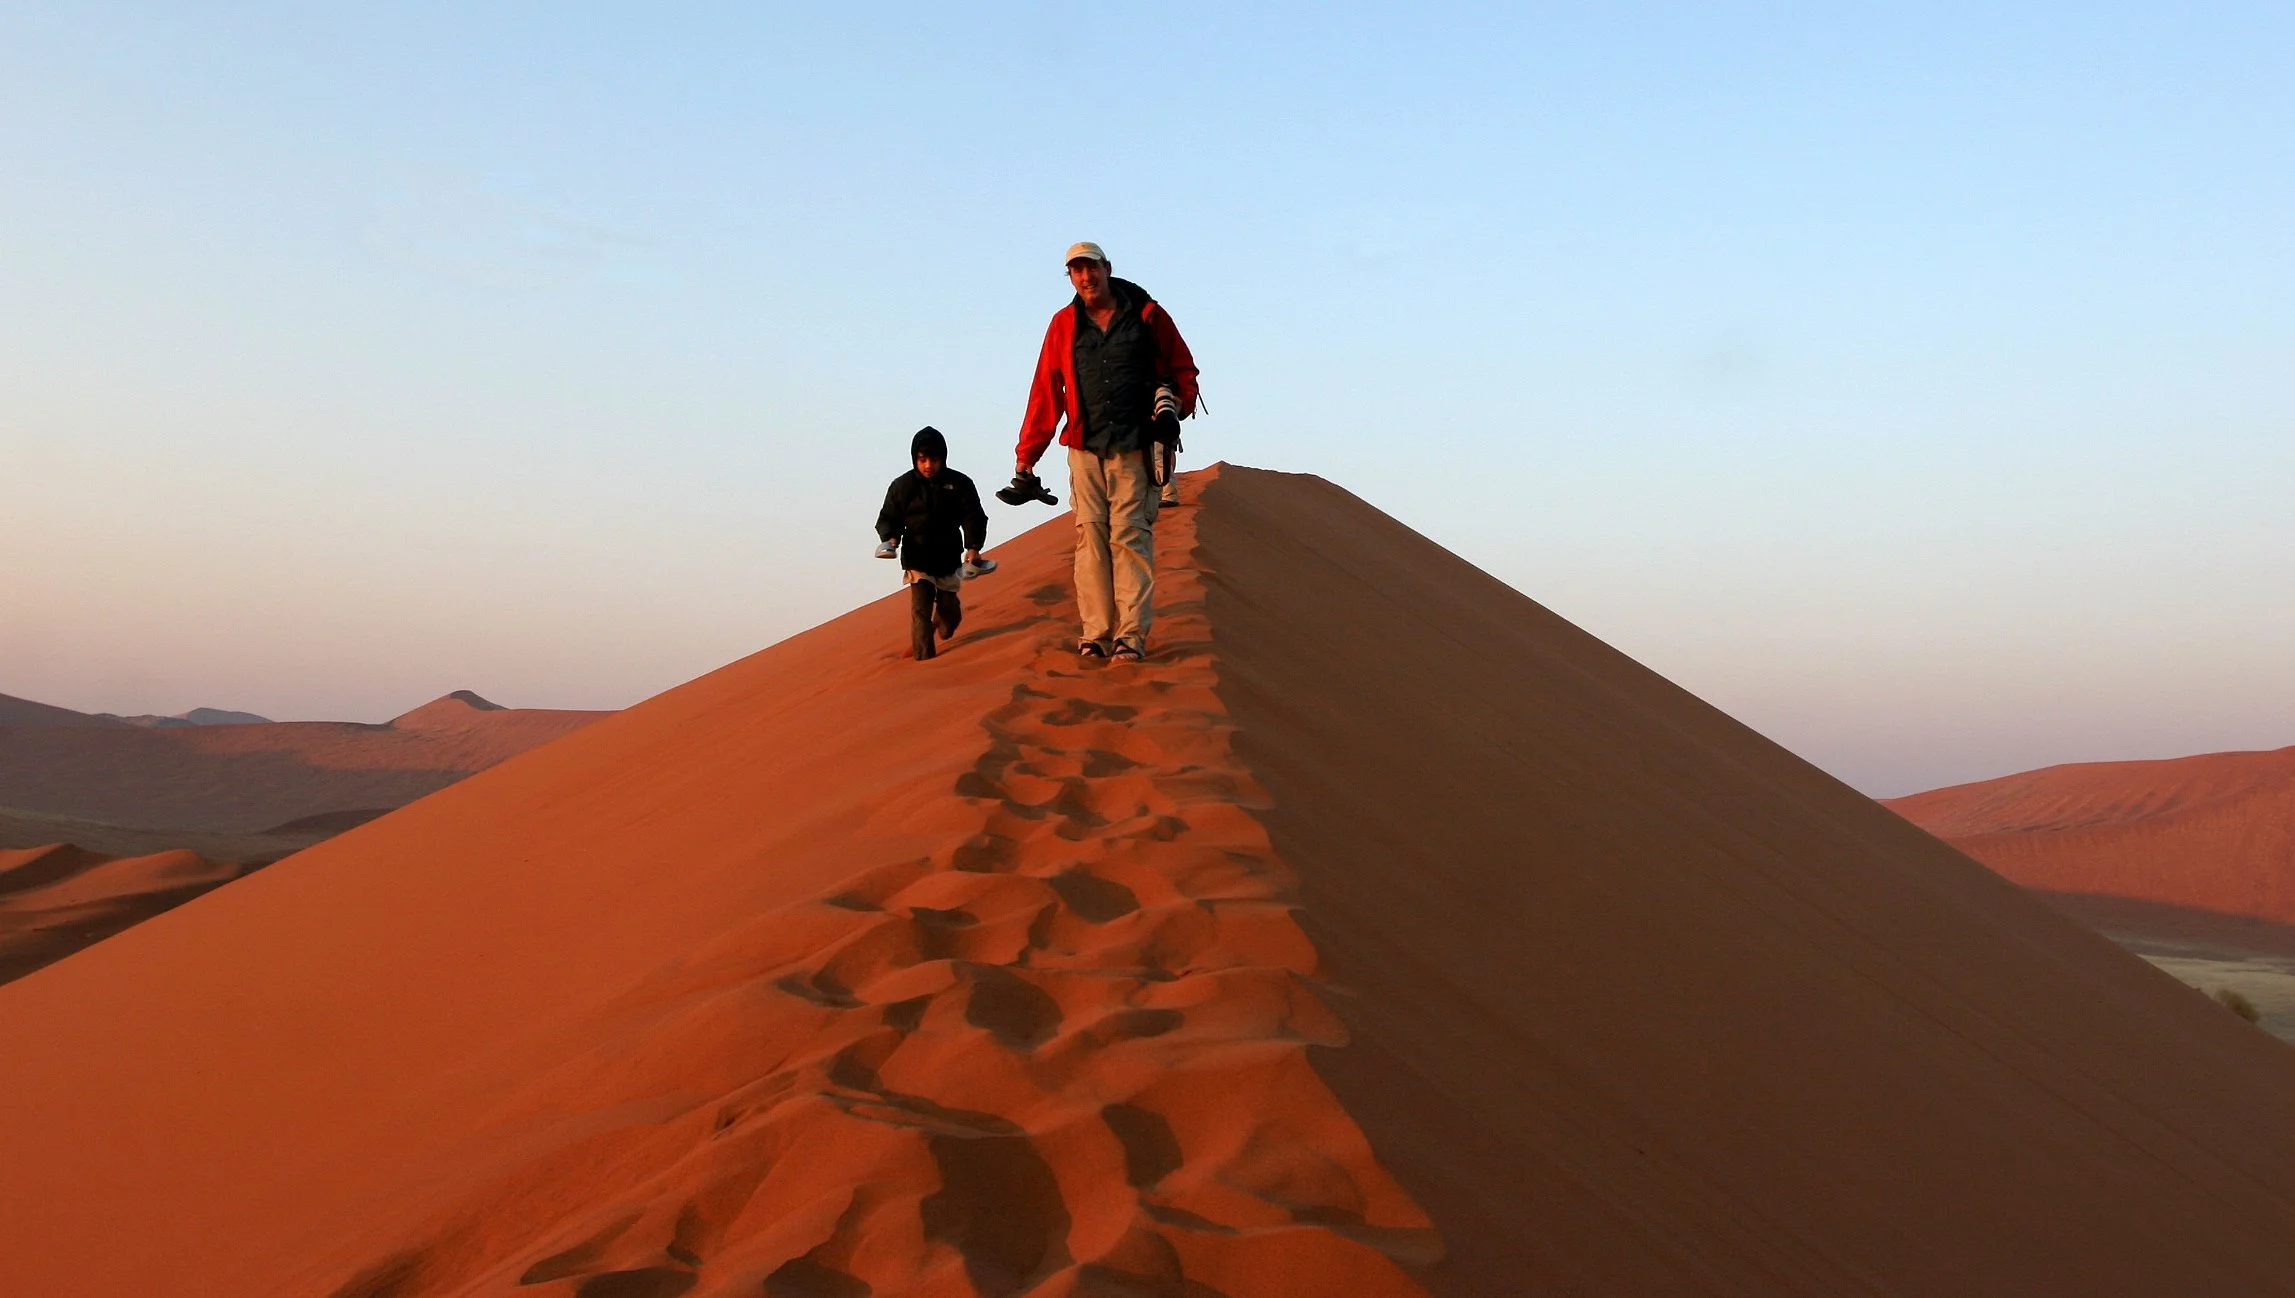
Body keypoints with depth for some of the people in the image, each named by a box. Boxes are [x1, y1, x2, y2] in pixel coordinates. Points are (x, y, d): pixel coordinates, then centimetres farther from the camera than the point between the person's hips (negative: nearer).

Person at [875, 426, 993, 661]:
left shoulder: (959, 484, -5)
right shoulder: (902, 486, -4)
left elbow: (973, 518, -4)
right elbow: (888, 518, 4)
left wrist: (973, 547, -18)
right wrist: (890, 538, -17)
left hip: (949, 559, 2)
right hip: (917, 560, -2)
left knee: (949, 607, 14)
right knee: (920, 609, -14)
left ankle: (943, 624, 50)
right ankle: (923, 657, -12)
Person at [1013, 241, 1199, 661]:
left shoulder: (1147, 315, 6)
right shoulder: (1064, 325, 10)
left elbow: (1183, 368, 14)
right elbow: (1045, 393, 11)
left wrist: (1178, 403, -5)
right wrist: (1026, 454, 10)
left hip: (1135, 448, -2)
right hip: (1085, 448, 2)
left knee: (1130, 535, -8)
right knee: (1090, 536, -3)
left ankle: (1132, 635, -9)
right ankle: (1096, 634, -1)